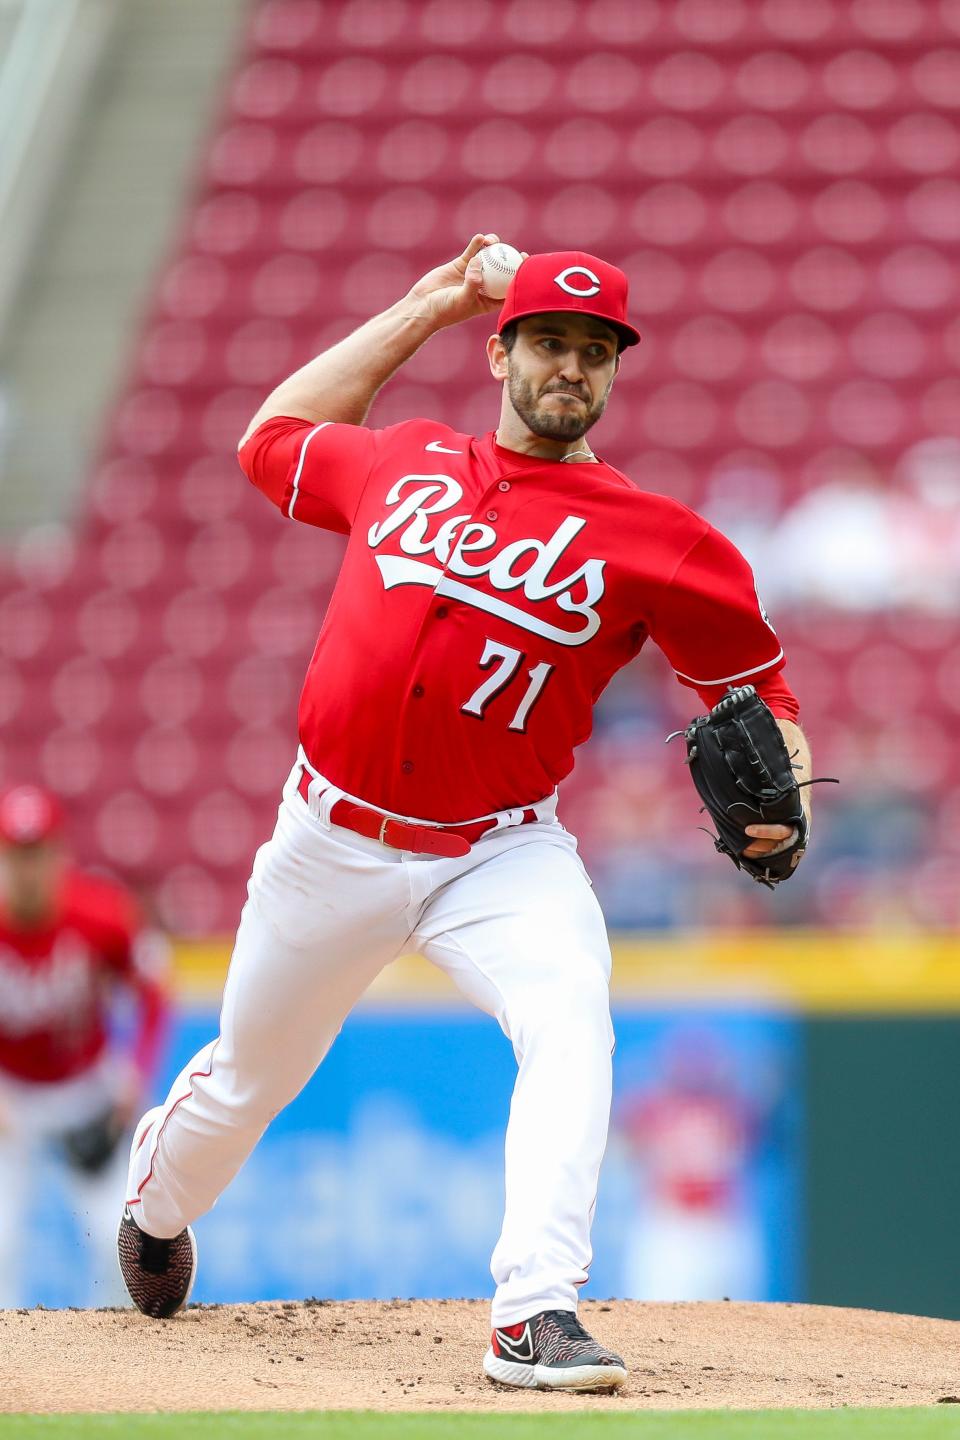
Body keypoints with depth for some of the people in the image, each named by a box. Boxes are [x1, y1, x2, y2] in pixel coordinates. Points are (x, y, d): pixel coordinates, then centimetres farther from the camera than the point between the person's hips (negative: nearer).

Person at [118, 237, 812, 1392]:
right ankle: (157, 1202, 50)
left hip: (501, 856, -2)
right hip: (332, 845, 2)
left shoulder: (654, 540, -4)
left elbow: (753, 678, 4)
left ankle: (535, 1315, -36)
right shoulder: (405, 463, 5)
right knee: (250, 1074, 16)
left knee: (571, 1025, -31)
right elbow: (274, 436, 25)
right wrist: (423, 309, 22)